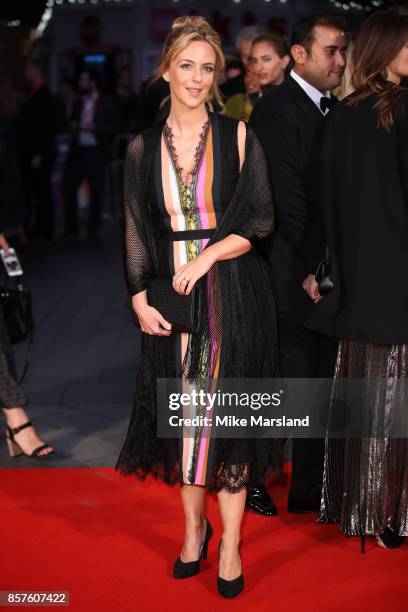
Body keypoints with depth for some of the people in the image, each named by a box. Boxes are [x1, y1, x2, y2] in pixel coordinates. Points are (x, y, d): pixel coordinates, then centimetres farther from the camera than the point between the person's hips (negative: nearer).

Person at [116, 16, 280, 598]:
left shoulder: (238, 135, 0)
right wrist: (140, 298, -4)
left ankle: (230, 544, 13)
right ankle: (193, 526, 26)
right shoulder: (144, 147, 6)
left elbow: (261, 221, -3)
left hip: (233, 294, -2)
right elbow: (136, 232, 6)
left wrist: (208, 255, -13)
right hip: (171, 302, 2)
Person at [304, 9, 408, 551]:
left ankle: (351, 501, 24)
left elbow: (330, 197, 6)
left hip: (355, 275, 6)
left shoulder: (341, 116, 6)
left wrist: (334, 268, 10)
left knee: (358, 384, 14)